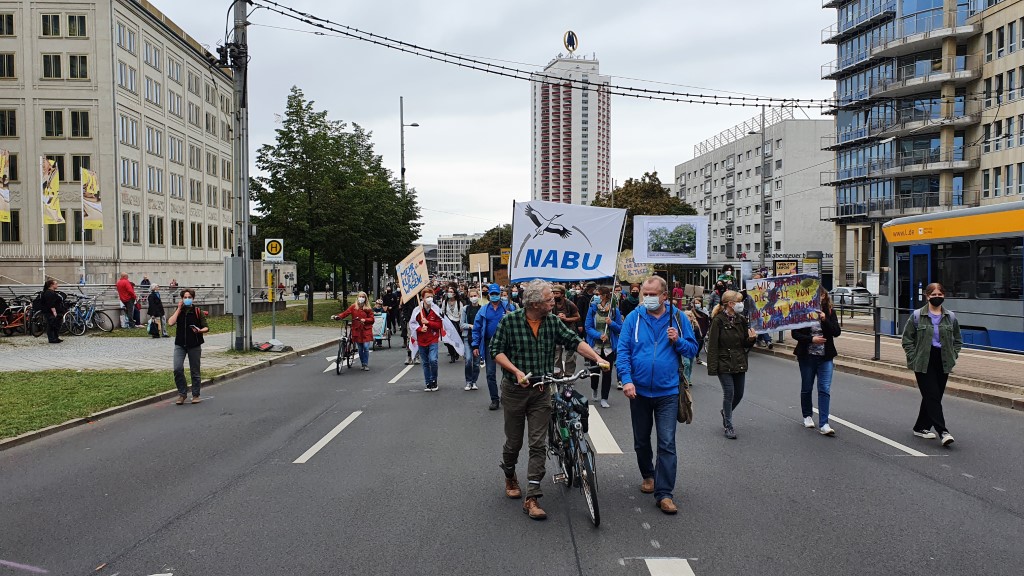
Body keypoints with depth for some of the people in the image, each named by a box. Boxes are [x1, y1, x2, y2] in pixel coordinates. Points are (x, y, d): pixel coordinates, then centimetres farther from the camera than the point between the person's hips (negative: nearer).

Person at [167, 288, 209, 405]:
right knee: (177, 369, -10)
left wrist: (200, 330, -23)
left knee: (195, 371, 5)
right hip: (180, 344, 2)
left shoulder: (198, 311, 0)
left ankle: (196, 395, 18)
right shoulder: (178, 311, 6)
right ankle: (182, 394, 7)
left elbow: (206, 328, -1)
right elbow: (170, 322, -12)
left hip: (194, 345, -1)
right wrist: (179, 308, -8)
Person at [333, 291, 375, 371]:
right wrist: (337, 316, -20)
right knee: (360, 349, 6)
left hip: (366, 331, -1)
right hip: (357, 331, 1)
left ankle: (366, 364, 5)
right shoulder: (353, 307, 3)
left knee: (366, 347, -9)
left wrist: (365, 320, -16)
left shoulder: (368, 308, 2)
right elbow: (345, 314, -5)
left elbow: (372, 319, 2)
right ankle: (363, 364, 22)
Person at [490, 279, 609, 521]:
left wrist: (598, 359, -20)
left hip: (541, 392, 2)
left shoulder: (553, 322, -1)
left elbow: (574, 341, -5)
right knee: (514, 441, 11)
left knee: (538, 444, -3)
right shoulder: (510, 321, -10)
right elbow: (496, 350, -9)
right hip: (515, 390, -2)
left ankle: (531, 498, 1)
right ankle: (509, 476, 41)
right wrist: (517, 371, -22)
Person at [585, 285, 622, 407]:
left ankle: (604, 398, 10)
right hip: (595, 345, 1)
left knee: (607, 372, 0)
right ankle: (594, 390, 42)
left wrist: (612, 323, -18)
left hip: (609, 346, -1)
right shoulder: (593, 308, -2)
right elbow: (588, 327, -5)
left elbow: (620, 328, 2)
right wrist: (599, 335, -20)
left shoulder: (614, 310, -3)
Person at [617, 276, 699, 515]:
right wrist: (626, 380, -18)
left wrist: (678, 341, -15)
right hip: (639, 390, 1)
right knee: (641, 441, 16)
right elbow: (623, 351, -6)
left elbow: (692, 349, 6)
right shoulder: (634, 318, -3)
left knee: (667, 444, -5)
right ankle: (648, 475, 40)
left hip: (667, 391, -1)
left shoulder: (677, 318, 0)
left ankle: (664, 494, 1)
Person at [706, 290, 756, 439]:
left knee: (739, 394, 12)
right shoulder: (718, 320, -13)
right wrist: (712, 367, -18)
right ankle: (728, 426, 12)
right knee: (729, 393, -3)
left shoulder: (741, 319, 5)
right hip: (724, 364, -6)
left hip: (739, 364, 6)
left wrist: (751, 339, -12)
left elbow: (745, 344, 12)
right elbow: (712, 345, -14)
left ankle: (725, 412, 41)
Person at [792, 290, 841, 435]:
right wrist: (811, 339, -18)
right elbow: (795, 333, -5)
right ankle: (807, 416, 33)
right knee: (806, 388, 13)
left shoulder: (830, 312, 2)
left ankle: (823, 424, -8)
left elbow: (837, 332, -5)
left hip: (825, 357, 1)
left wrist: (825, 320, -18)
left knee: (825, 389, -8)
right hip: (807, 356, -1)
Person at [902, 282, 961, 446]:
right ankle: (942, 432, -12)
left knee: (933, 396, 10)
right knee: (932, 396, -10)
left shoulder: (951, 317, 7)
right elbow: (907, 338, 0)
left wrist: (952, 356, 4)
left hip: (943, 363, 4)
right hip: (924, 363, -4)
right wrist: (914, 357, -8)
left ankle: (921, 428, 23)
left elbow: (958, 340, 18)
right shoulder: (917, 316, -3)